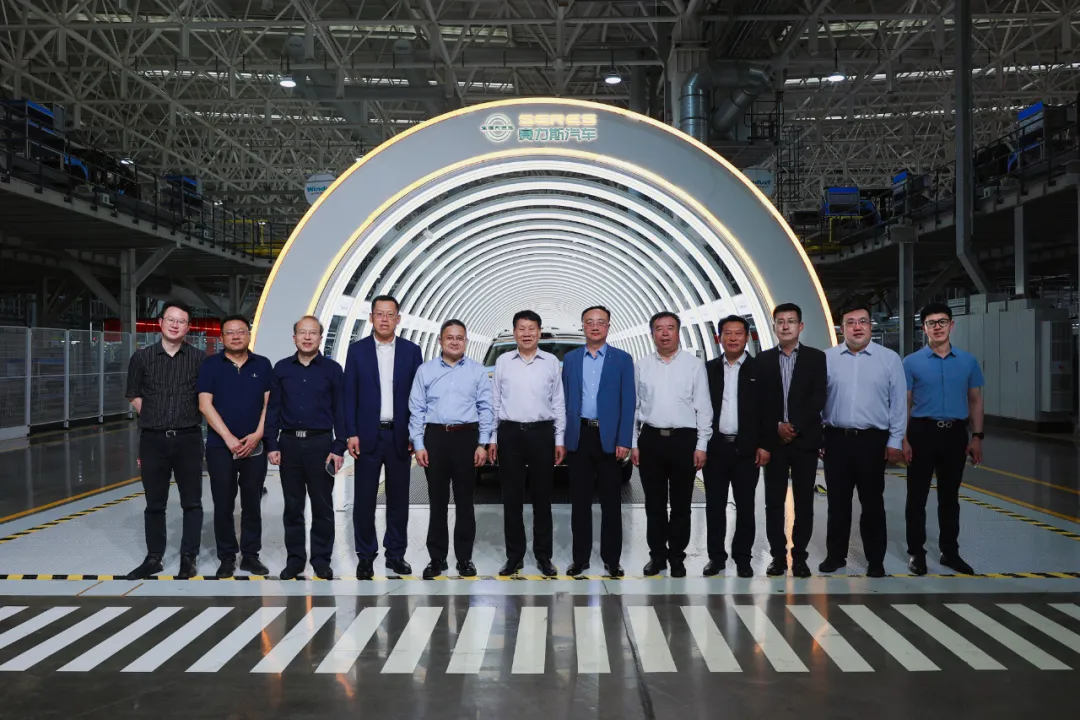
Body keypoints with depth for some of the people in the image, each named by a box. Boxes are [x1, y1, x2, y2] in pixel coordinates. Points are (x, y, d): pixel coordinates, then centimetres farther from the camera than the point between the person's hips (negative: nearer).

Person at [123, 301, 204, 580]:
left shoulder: (198, 359, 1)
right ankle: (153, 558, 20)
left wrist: (186, 419, 3)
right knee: (154, 503, 9)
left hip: (188, 439, -1)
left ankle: (189, 558, 11)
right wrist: (157, 418, 6)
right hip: (153, 439, 1)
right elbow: (134, 396, 11)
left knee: (192, 502, 2)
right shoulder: (142, 357, 4)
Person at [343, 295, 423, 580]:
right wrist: (351, 434, -6)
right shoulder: (357, 350, 3)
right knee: (364, 499, 3)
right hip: (367, 435, -1)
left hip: (400, 436, 1)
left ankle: (396, 553, 19)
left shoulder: (411, 351, 4)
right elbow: (349, 395, 1)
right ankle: (365, 556, 14)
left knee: (398, 497, 8)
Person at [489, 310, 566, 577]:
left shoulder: (551, 362, 4)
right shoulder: (503, 361, 5)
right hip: (510, 433, 1)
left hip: (542, 433, 0)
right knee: (511, 498, 5)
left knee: (542, 497, 6)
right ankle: (514, 555, 15)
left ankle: (543, 555, 16)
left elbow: (558, 403, 4)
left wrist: (560, 439, 1)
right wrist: (492, 438, 3)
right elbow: (494, 401, 7)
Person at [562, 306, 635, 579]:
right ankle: (580, 557, 17)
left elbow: (628, 402, -2)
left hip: (609, 438, -2)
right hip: (579, 436, 2)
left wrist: (624, 441, -10)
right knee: (580, 500, 8)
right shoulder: (570, 359, 9)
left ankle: (611, 559, 14)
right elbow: (565, 400, 8)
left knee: (611, 501, 5)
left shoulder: (622, 359, 2)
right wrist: (563, 437, 1)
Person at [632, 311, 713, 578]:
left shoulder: (694, 365, 0)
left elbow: (703, 408, -1)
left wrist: (701, 445, -6)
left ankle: (677, 556, 19)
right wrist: (633, 443, 4)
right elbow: (634, 407, 8)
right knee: (654, 503, 9)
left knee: (681, 503, 7)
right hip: (650, 439, 2)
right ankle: (657, 554, 21)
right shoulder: (641, 366, 7)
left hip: (684, 439, -2)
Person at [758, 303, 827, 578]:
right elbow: (760, 400, 2)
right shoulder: (763, 360, 7)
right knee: (774, 502, 3)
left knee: (804, 502, 3)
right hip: (774, 439, 1)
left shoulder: (816, 357, 4)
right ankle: (778, 556, 11)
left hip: (805, 439, -1)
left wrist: (794, 426, -11)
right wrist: (777, 427, -9)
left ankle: (799, 556, 11)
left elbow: (818, 399, -4)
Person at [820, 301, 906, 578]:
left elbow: (899, 403, 1)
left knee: (872, 502, 6)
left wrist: (895, 441, -2)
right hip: (836, 439, 1)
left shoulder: (889, 359, 0)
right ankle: (835, 555, 22)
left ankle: (875, 560, 17)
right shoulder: (827, 358, 2)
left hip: (872, 440, -1)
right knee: (837, 501, 10)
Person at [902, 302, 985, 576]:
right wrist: (903, 440, -10)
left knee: (950, 497, 12)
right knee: (917, 496, 3)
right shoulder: (911, 363, -2)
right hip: (922, 432, -2)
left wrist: (977, 436, 3)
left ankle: (950, 551, 23)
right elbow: (903, 404, -2)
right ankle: (916, 552, 14)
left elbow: (975, 400, 10)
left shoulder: (968, 361, 5)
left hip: (955, 434, 2)